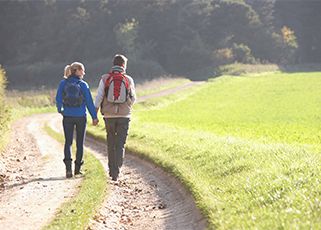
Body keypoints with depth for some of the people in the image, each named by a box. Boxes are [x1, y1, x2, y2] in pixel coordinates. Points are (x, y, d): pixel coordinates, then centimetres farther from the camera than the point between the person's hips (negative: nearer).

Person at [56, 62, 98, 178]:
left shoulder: (63, 83, 0)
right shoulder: (83, 84, -5)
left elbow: (58, 99, 1)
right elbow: (89, 102, -5)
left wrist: (60, 110, 20)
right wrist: (94, 117, 1)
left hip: (68, 116, 1)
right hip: (81, 116, -1)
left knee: (68, 142, 3)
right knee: (80, 142, 11)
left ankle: (68, 168, -16)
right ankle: (77, 168, 15)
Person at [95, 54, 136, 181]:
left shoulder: (105, 78, -1)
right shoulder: (129, 80, 0)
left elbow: (99, 97, -4)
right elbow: (133, 99, 8)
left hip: (109, 115, 1)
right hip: (124, 115, -1)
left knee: (111, 143, 16)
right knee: (120, 145, -1)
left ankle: (111, 169, 22)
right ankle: (116, 171, -13)